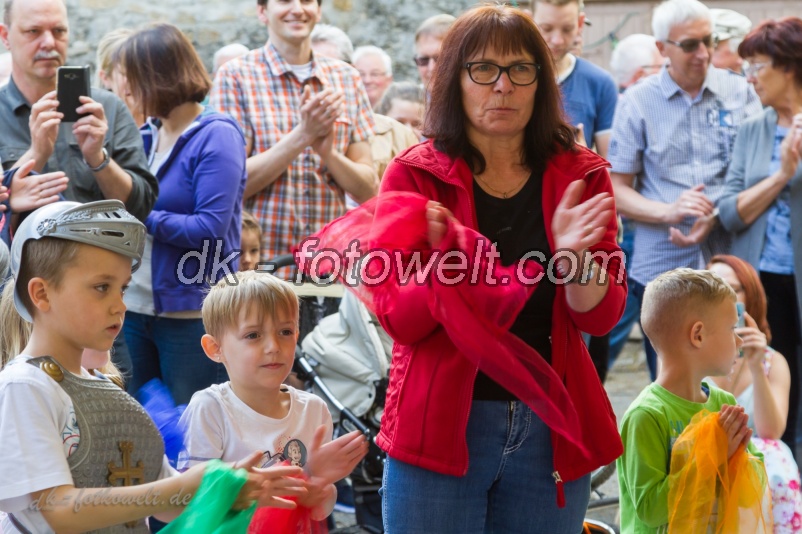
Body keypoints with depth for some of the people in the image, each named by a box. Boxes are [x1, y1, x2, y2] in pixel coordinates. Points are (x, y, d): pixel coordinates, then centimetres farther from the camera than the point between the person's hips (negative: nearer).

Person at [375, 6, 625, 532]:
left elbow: (601, 317, -3)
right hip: (442, 424, -2)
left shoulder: (581, 176, 3)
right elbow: (399, 322, -8)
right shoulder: (415, 175, -3)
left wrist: (575, 258, -23)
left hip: (551, 427, 2)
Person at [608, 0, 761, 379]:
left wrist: (715, 217, -11)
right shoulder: (637, 103, 3)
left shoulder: (740, 93, 6)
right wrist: (670, 212, -16)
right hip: (661, 266, -1)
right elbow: (617, 192, 2)